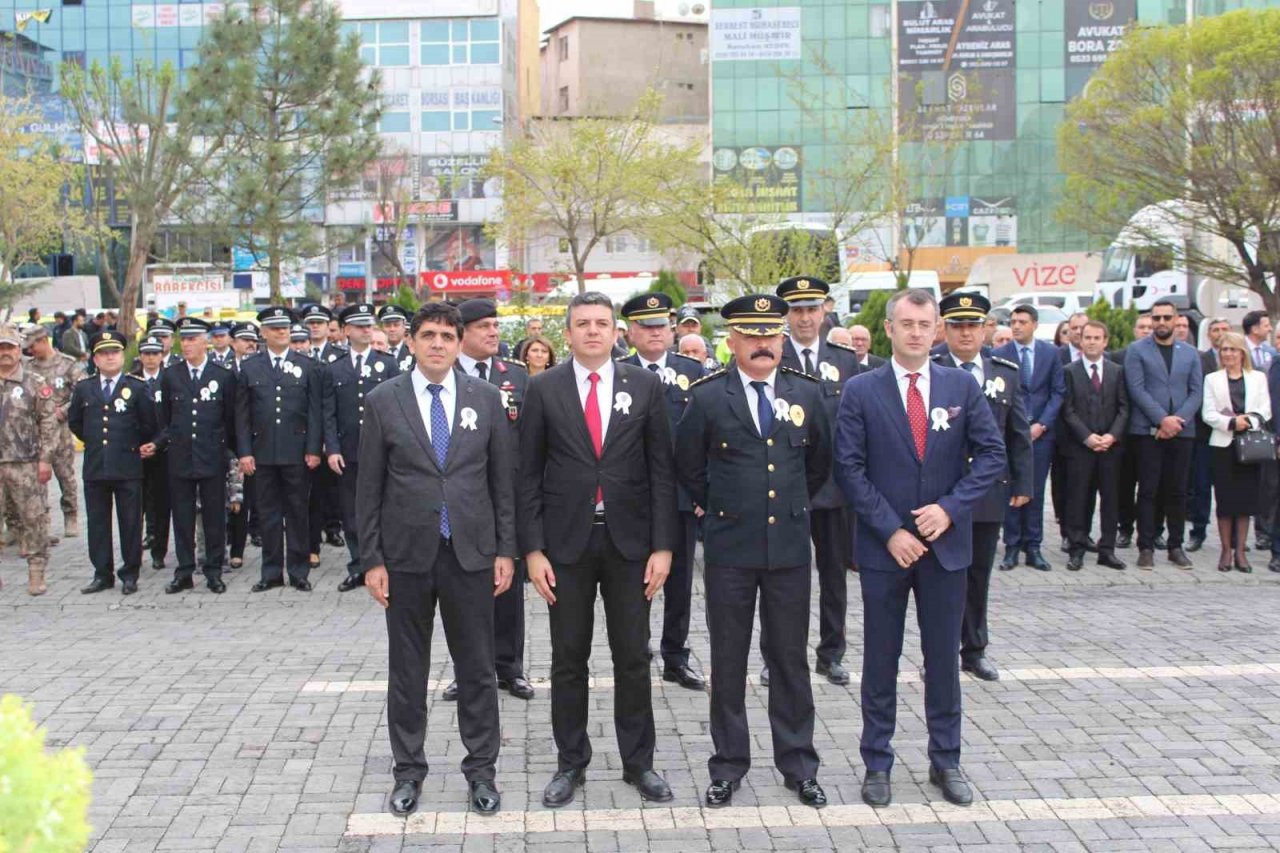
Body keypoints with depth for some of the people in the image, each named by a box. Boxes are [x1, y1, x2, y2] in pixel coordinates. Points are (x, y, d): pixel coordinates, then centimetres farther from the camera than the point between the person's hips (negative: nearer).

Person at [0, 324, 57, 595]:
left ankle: (36, 574, 7)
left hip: (25, 464, -2)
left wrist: (45, 459, -7)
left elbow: (49, 423, -1)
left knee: (33, 519, 0)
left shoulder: (35, 383, 1)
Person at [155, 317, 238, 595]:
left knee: (214, 517, 3)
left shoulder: (224, 376, 2)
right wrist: (157, 444, -1)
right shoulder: (170, 376, 6)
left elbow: (231, 419, 5)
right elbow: (164, 419, 11)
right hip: (179, 458, 2)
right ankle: (184, 573, 13)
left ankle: (214, 572, 13)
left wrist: (238, 452, 3)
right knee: (182, 517, 5)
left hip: (213, 458, -1)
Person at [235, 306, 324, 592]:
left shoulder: (308, 367, 4)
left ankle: (298, 571, 12)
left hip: (296, 453, -1)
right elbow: (242, 414, 5)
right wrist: (244, 452, -2)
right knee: (268, 513, 6)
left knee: (297, 512, 5)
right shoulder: (249, 367, 7)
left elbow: (316, 411, 1)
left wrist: (313, 449, -6)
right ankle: (271, 572, 14)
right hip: (262, 453, 1)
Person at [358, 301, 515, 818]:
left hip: (471, 553, 0)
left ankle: (481, 769, 21)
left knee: (477, 668, 7)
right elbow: (369, 488, 1)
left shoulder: (486, 397, 2)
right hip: (406, 555, 0)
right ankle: (408, 770, 23)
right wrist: (371, 559, -3)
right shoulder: (383, 401, -1)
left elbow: (503, 479, 5)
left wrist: (506, 549, 1)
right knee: (407, 669, 10)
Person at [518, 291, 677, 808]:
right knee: (569, 659, 8)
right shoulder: (544, 389, 0)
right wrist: (533, 549, -6)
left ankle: (639, 762, 22)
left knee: (633, 658, 8)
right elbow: (528, 475, 0)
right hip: (566, 539, 0)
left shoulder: (645, 386, 1)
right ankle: (570, 763, 21)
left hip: (629, 540, 0)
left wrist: (663, 546, -4)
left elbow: (662, 470, 1)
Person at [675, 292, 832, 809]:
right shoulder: (708, 397, -4)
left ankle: (797, 765, 20)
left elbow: (820, 462, 17)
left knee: (790, 659, 9)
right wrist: (718, 506, 9)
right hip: (730, 547, -1)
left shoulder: (806, 393, 3)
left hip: (790, 545, 2)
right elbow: (688, 466, 7)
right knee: (728, 661, 8)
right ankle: (728, 766, 19)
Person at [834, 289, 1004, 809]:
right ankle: (877, 764, 18)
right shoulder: (861, 391, -3)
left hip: (946, 545, 2)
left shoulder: (962, 386, 3)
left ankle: (945, 761, 24)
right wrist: (891, 530, -13)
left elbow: (991, 454, 1)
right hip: (884, 546, -2)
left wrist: (950, 508, -12)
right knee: (880, 661, 7)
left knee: (944, 658, 11)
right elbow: (850, 468, -6)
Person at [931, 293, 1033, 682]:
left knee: (979, 574, 13)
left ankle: (974, 650, 25)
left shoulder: (1006, 374, 9)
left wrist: (1023, 484, 5)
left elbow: (1019, 435, 10)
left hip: (990, 490, 4)